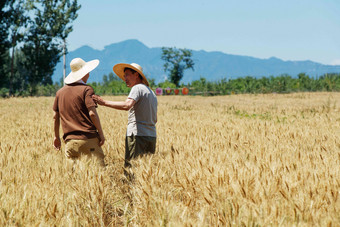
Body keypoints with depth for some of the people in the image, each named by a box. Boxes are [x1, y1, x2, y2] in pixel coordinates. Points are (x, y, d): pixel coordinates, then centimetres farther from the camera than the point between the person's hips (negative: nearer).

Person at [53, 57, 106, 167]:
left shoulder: (60, 92, 12)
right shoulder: (86, 89, -5)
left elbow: (56, 116, 16)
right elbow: (92, 113, -13)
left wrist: (56, 137, 26)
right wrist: (101, 133, -6)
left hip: (70, 140, 5)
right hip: (89, 138, -5)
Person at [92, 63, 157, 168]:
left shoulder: (137, 88, -5)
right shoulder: (151, 92, 22)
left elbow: (127, 105, -23)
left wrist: (105, 102, -20)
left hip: (137, 135, -9)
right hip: (151, 136, 9)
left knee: (130, 166, -11)